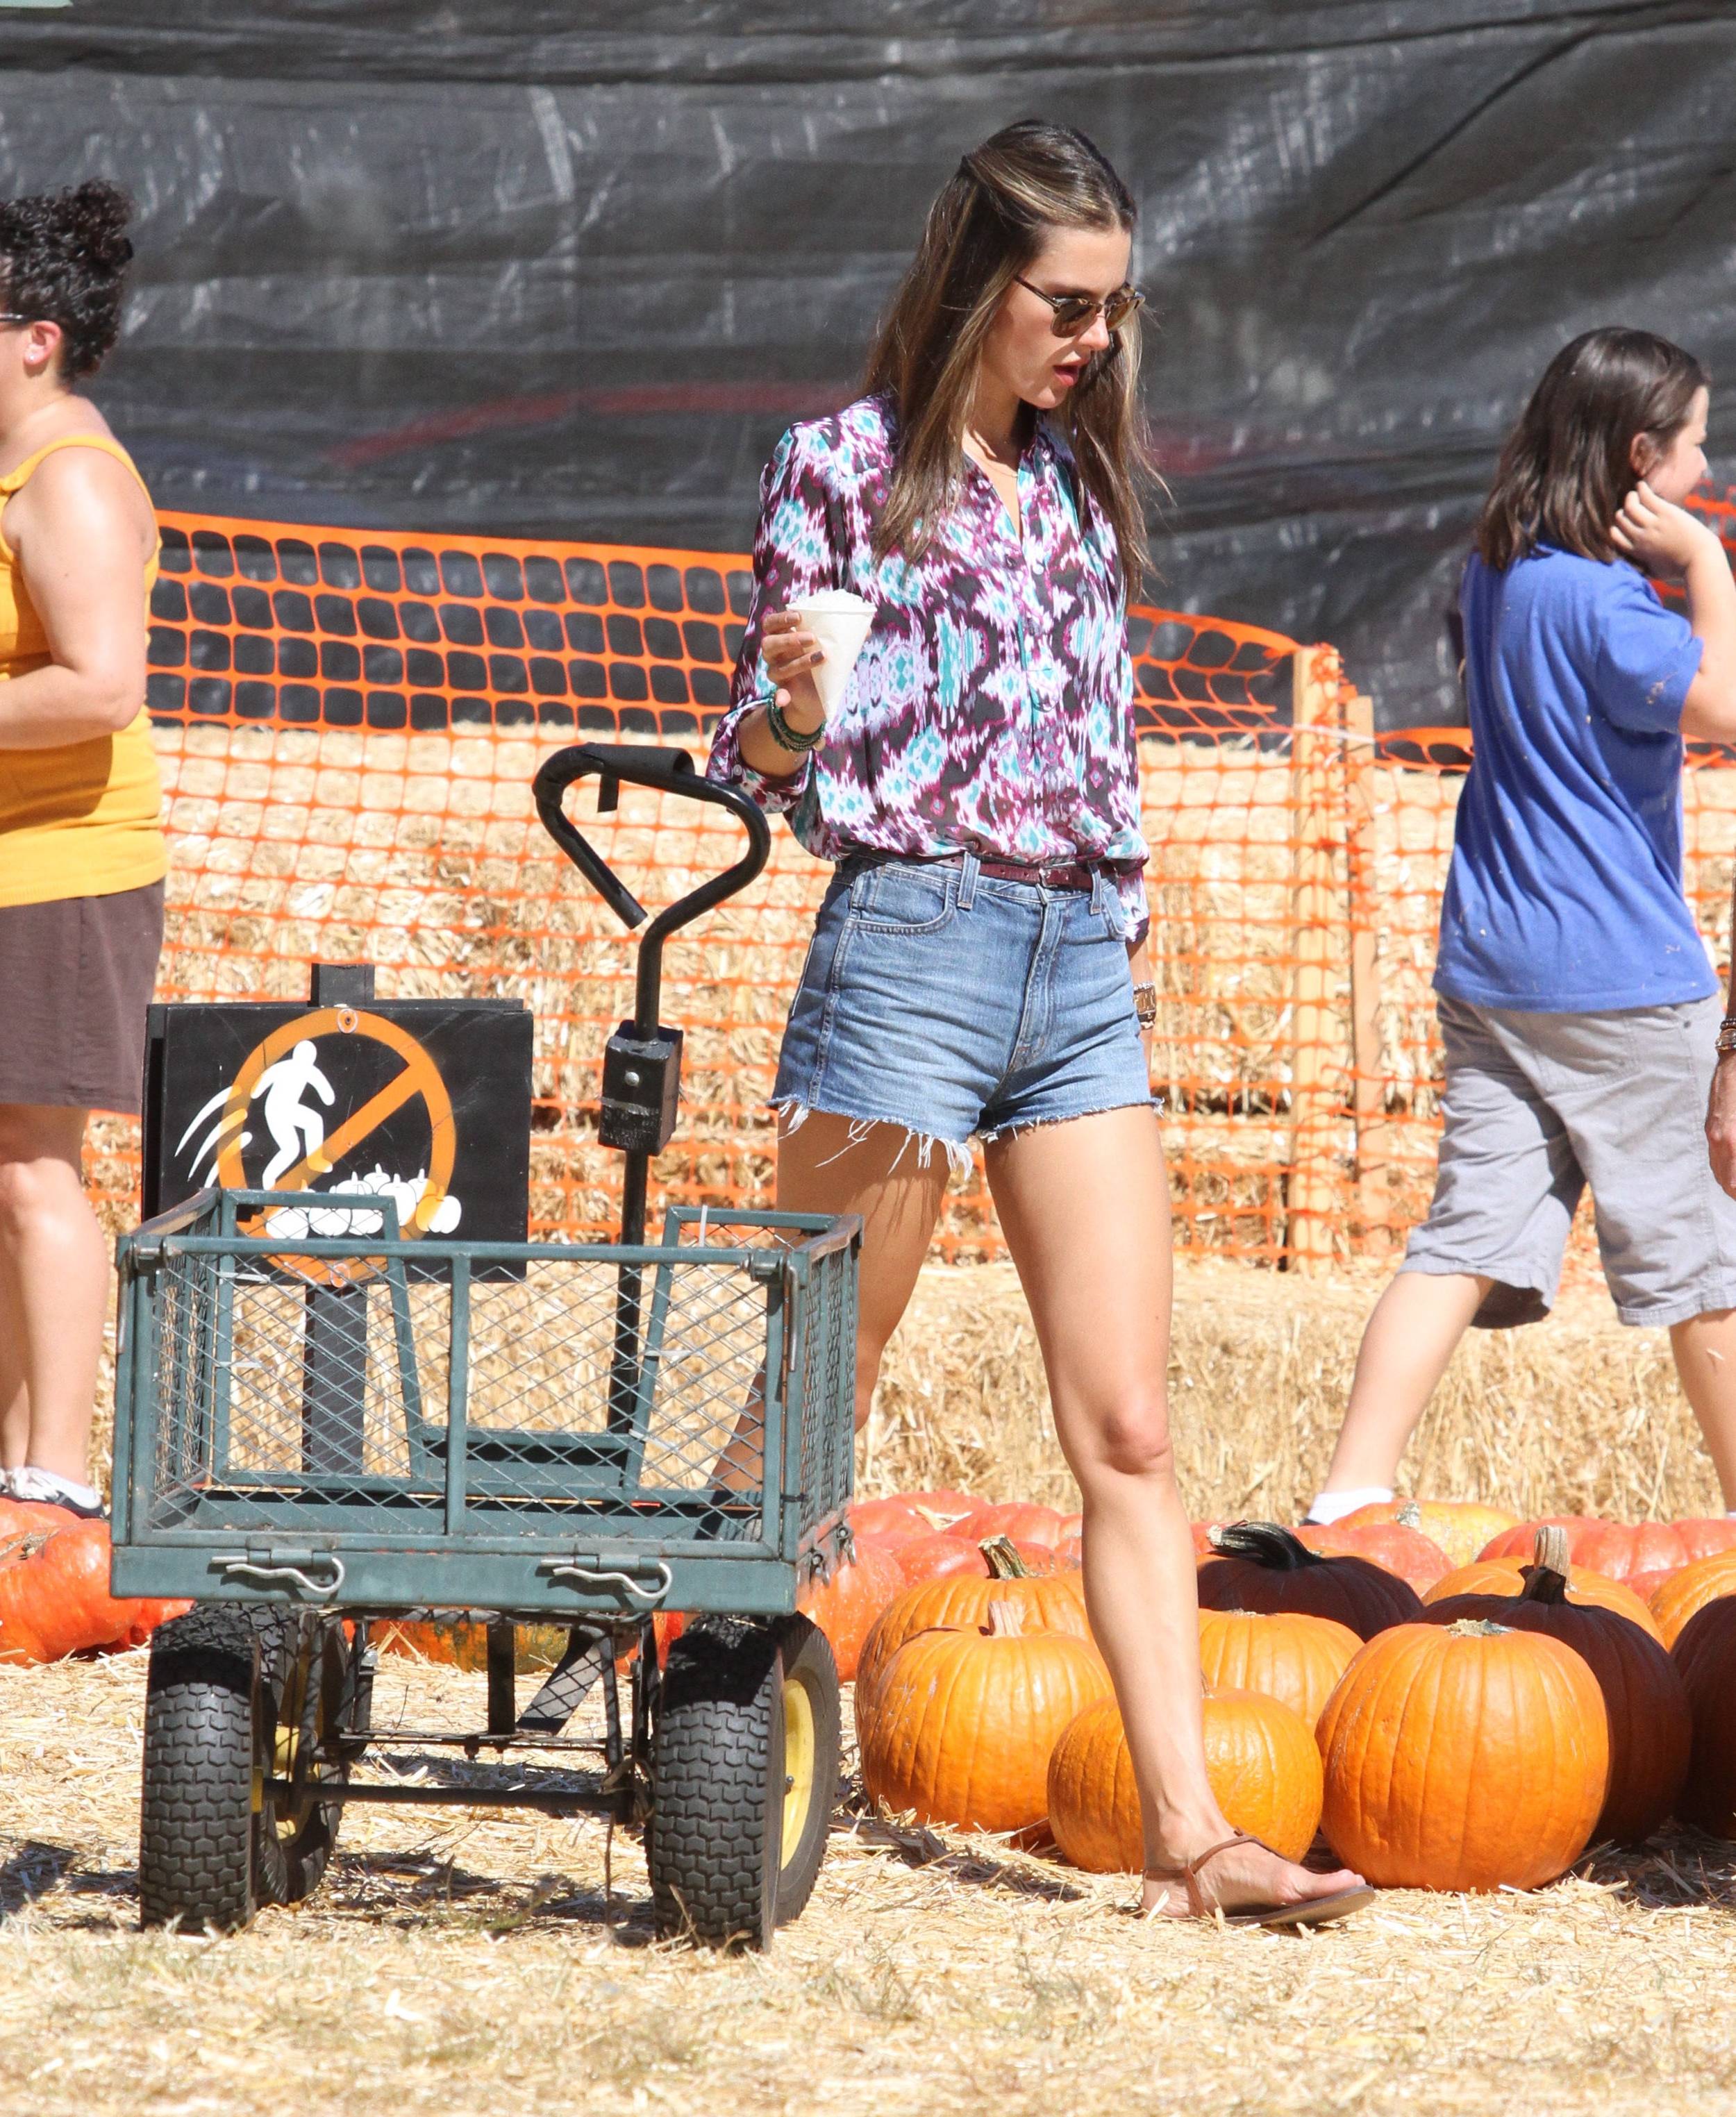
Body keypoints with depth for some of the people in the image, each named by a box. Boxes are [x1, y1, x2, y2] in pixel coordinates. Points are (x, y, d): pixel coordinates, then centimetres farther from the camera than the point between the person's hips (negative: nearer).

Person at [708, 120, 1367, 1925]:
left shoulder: (1081, 480, 14)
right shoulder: (844, 467, -3)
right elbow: (764, 766, -3)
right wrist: (790, 706, -23)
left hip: (1082, 967, 5)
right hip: (910, 946, -5)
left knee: (1129, 1434, -2)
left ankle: (1185, 1831, -5)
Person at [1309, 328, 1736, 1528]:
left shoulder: (1495, 576, 11)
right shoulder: (1595, 597, -16)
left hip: (1489, 968, 8)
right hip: (1618, 979, -7)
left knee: (1471, 1237, 0)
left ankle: (1351, 1499, -12)